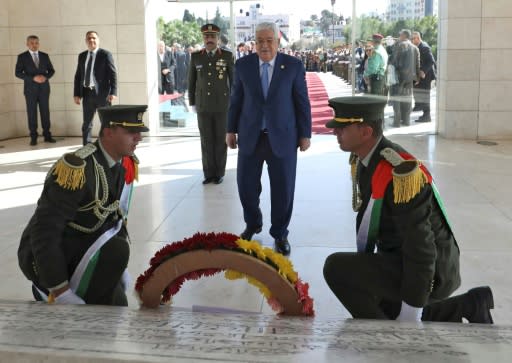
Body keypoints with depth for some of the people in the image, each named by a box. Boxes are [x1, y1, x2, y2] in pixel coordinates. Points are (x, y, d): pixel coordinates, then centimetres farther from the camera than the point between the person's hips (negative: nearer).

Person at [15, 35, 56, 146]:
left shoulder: (44, 56, 7)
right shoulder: (22, 57, -1)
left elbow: (51, 70, 9)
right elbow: (18, 73, -6)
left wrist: (45, 77, -13)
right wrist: (33, 78, -18)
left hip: (44, 88, 2)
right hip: (30, 89, -2)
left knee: (45, 111, 3)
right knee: (32, 113, 0)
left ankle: (47, 135, 9)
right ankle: (33, 137, 6)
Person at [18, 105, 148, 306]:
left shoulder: (126, 165, -2)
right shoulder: (77, 168, -29)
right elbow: (44, 232, -30)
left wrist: (117, 268, 6)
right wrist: (61, 293, -29)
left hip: (81, 251, 9)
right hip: (43, 258, -8)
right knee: (115, 250, -30)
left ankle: (46, 294, 24)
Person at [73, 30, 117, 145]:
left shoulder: (105, 54, -2)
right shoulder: (82, 56, 13)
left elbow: (113, 74, -8)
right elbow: (78, 76, 13)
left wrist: (113, 92, -17)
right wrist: (76, 93, 5)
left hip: (102, 93, -5)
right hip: (87, 93, 5)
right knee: (86, 124, 8)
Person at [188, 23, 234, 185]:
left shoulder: (227, 56, -4)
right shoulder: (196, 57, 1)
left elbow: (234, 80, 0)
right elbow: (191, 81, 8)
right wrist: (192, 103, 6)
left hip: (222, 105, -1)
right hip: (203, 106, 2)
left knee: (221, 140, 4)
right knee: (206, 140, 4)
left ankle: (219, 173, 15)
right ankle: (209, 173, 13)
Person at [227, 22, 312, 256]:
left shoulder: (293, 65, -4)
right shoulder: (243, 65, 1)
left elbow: (302, 102, -1)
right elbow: (236, 100, 7)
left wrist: (305, 134, -1)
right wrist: (231, 130, 7)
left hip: (282, 137, -1)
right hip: (250, 136, 2)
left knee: (283, 188, 5)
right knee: (246, 185, 8)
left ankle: (280, 233, 24)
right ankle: (252, 224, 34)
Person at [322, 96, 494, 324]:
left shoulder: (401, 172, -29)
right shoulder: (361, 159, 1)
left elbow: (420, 245, -27)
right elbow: (368, 217, 13)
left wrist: (411, 311, -22)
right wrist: (365, 270, 19)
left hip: (428, 272, -10)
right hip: (397, 262, 10)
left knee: (337, 268, -22)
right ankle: (466, 307, 23)